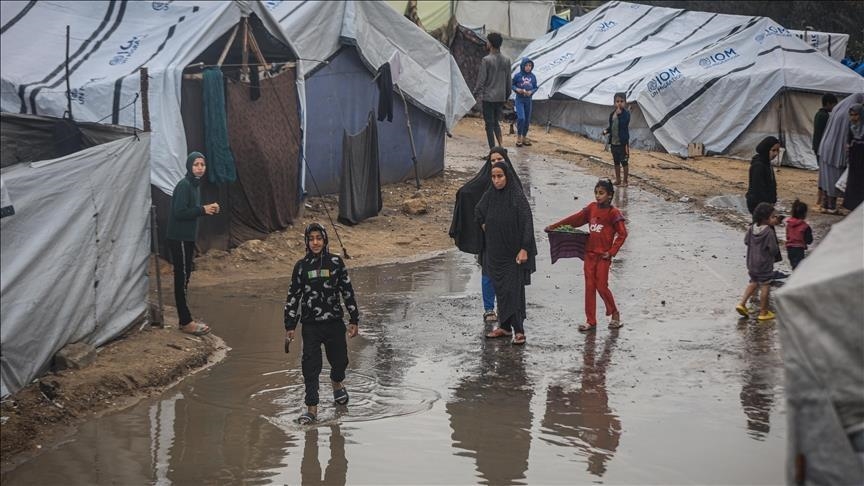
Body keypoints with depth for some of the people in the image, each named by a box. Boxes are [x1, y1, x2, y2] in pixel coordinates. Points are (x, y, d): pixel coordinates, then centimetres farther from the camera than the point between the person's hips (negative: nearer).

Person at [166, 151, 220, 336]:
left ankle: (185, 320, 19)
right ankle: (186, 322, -1)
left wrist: (207, 209, 0)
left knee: (184, 278, 13)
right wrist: (202, 210, -19)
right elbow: (179, 212, -23)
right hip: (179, 238, -10)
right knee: (182, 278, -5)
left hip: (187, 237, 10)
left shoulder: (195, 185, 12)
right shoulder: (184, 186, -17)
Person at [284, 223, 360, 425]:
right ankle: (312, 408, 0)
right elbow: (293, 296, 5)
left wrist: (354, 320, 4)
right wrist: (290, 326, 4)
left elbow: (347, 291, 4)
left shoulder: (336, 262, -1)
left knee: (340, 359, 12)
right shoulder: (301, 266, 0)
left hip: (334, 322, 1)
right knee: (310, 366, -5)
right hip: (310, 325, -1)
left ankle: (336, 383, 47)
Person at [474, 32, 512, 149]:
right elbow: (508, 80, 11)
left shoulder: (486, 60, -14)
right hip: (501, 97, 6)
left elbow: (481, 80, -13)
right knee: (496, 122, 19)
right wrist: (507, 96, 21)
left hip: (488, 97, -6)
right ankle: (501, 145, 5)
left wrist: (476, 94, -3)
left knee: (489, 124, 1)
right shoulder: (506, 60, 5)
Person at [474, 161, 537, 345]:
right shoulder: (489, 195, 3)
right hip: (495, 252, 6)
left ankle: (518, 330, -5)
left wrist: (524, 249, -20)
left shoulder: (517, 196, -14)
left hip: (513, 252, -6)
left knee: (513, 290, -7)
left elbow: (527, 223, -16)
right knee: (500, 289, 10)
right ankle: (505, 326, 17)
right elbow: (478, 212, 24)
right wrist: (484, 225, 12)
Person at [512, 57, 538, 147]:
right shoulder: (518, 75, -7)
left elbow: (535, 87, 10)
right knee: (521, 118, -16)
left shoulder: (532, 76, 2)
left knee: (527, 120, 8)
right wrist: (517, 89, -16)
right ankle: (519, 137, -2)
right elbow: (512, 85, 2)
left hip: (528, 100, 4)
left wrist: (531, 92, -10)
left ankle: (524, 137, 21)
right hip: (519, 99, -4)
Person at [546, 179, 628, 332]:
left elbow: (622, 233, -11)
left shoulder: (613, 213, -9)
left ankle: (615, 314, 20)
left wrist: (612, 252, -14)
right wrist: (553, 226, 14)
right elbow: (575, 219, 13)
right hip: (589, 254, 5)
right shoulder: (592, 208, 6)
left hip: (603, 256, -5)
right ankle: (591, 322, 10)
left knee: (601, 286, -3)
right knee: (589, 287, 4)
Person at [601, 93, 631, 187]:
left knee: (624, 162, 2)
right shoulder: (612, 114, 8)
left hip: (623, 142, -7)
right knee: (616, 162, 16)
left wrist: (619, 114, -29)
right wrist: (606, 131, -2)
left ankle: (625, 181, 10)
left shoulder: (626, 113, -11)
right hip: (614, 142, 7)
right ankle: (618, 180, 27)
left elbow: (623, 123, -26)